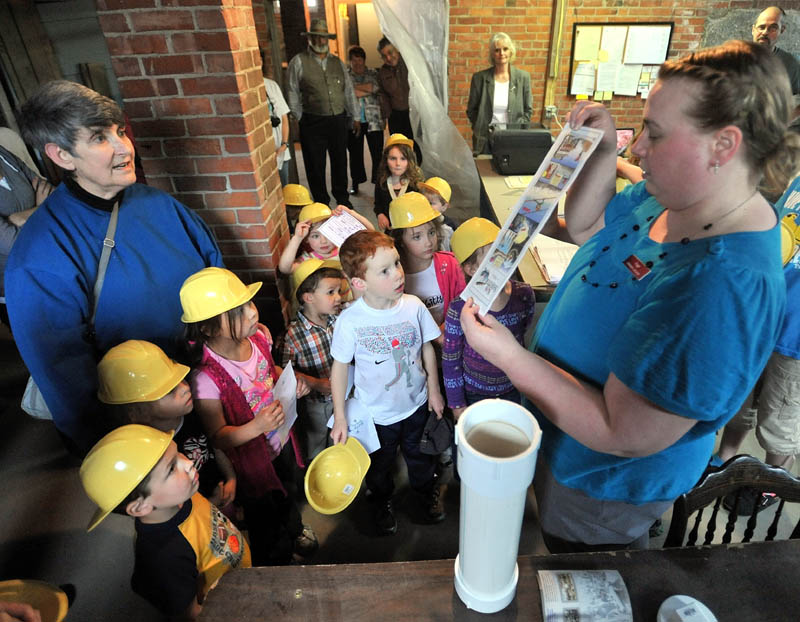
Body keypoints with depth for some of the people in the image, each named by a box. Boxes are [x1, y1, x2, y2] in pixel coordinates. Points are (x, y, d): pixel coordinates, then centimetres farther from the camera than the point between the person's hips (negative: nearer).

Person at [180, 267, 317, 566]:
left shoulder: (258, 334, -19)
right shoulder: (206, 378, -36)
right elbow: (217, 436, -23)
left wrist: (292, 382, -16)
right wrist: (256, 427, -41)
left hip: (281, 440, 6)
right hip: (251, 460, -5)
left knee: (287, 495, 35)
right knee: (266, 522, 22)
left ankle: (294, 528, 70)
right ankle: (274, 571, 55)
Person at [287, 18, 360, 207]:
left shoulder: (338, 62, 13)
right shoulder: (298, 62, 0)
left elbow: (349, 90, 16)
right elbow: (293, 94, -1)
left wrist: (355, 117, 14)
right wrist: (300, 120, -3)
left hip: (338, 120, 4)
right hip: (312, 123, -4)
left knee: (340, 162, 12)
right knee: (316, 166, 2)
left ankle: (342, 199, 29)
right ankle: (322, 204, 16)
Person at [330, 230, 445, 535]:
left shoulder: (413, 306, -19)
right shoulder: (350, 321, -26)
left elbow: (427, 347, -3)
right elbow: (340, 367, -14)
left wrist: (434, 390, 4)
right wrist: (340, 418, -11)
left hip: (416, 403, 2)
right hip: (376, 412, -2)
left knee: (419, 453, 28)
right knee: (379, 464, 24)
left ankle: (428, 489, 60)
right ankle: (383, 501, 56)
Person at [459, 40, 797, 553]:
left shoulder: (722, 284, -40)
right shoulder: (666, 198, -11)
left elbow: (624, 435, -35)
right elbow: (585, 227, 6)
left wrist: (510, 356, -32)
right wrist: (604, 152, -12)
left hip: (606, 483, -8)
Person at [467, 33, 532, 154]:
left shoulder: (523, 77, 2)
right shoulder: (480, 77, -1)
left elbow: (528, 110, 8)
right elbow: (471, 110, 6)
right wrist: (480, 129, -6)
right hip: (486, 140, 0)